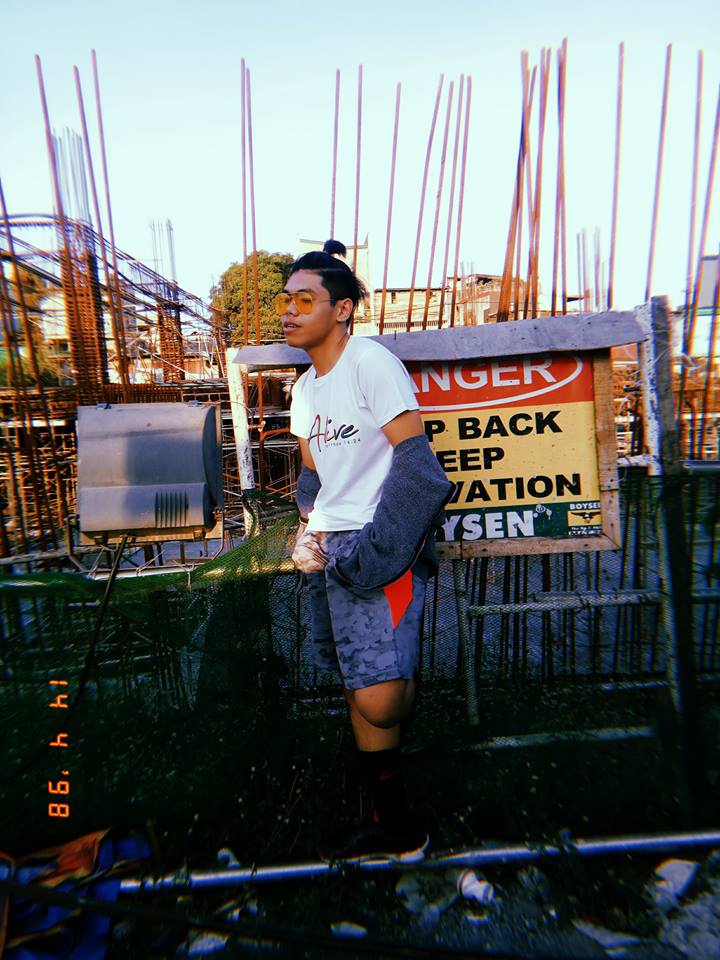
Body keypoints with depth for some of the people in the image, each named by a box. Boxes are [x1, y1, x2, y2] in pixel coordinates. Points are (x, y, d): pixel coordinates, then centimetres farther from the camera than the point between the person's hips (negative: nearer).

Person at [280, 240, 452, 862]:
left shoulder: (372, 362, -8)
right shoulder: (305, 387, 18)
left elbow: (414, 460, -15)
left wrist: (379, 547, -20)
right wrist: (308, 532, 4)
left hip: (381, 542, -8)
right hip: (332, 547, 9)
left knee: (377, 696, -19)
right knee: (357, 684, 15)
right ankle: (392, 824, 35)